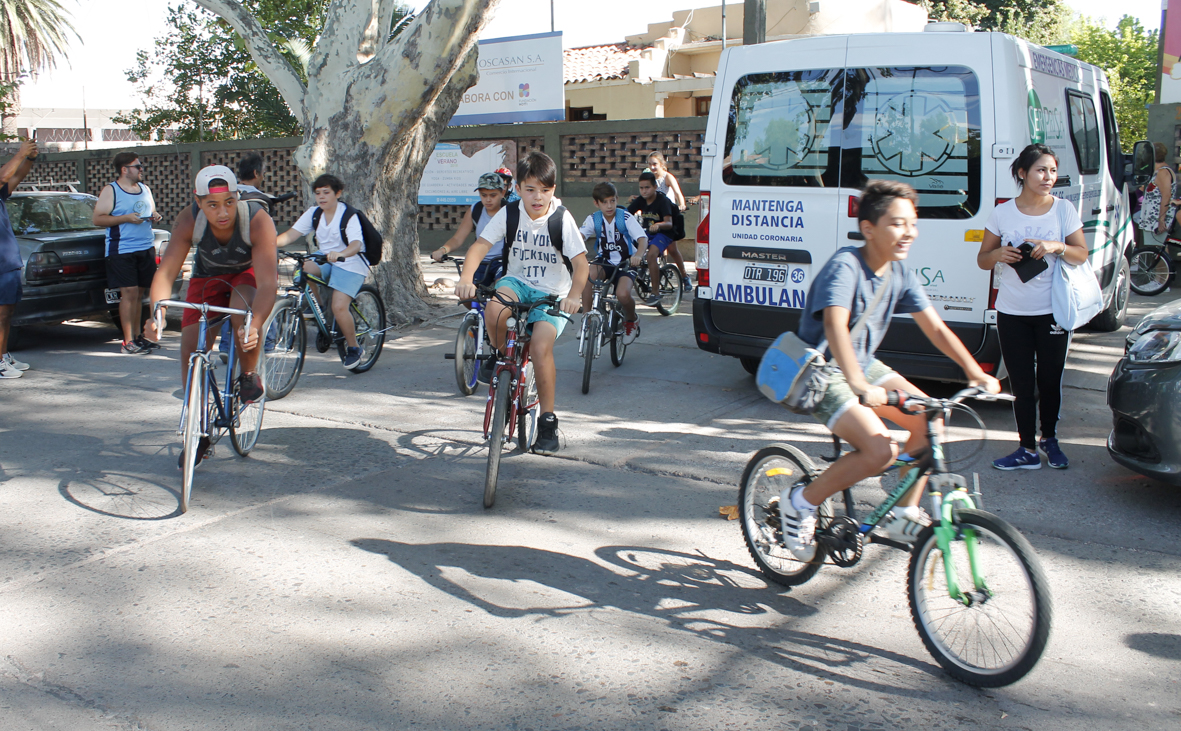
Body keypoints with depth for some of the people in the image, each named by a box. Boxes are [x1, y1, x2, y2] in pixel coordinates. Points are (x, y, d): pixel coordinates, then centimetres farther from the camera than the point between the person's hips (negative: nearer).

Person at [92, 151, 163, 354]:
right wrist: (126, 218, -18)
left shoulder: (145, 189, 15)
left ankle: (137, 336, 18)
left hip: (146, 248, 6)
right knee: (129, 292, -10)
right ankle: (128, 342, -8)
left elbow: (152, 210, 28)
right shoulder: (110, 191, -3)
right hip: (122, 250, -6)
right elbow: (97, 219, -9)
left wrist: (155, 216, 3)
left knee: (139, 293, 10)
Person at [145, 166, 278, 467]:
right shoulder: (189, 220, -28)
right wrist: (157, 314, -49)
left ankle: (250, 374, -7)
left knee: (242, 310, -37)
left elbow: (266, 282, -42)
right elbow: (165, 272, -30)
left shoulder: (258, 221, -35)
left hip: (251, 272, -3)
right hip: (209, 274, 3)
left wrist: (254, 326, -59)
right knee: (190, 348, -7)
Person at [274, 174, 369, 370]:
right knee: (303, 267, -26)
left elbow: (356, 244, -31)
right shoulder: (313, 213, 0)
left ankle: (353, 347, 2)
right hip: (324, 260, 6)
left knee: (339, 306, -21)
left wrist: (340, 253, -52)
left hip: (350, 264, -6)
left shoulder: (349, 216, -16)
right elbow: (291, 234, -7)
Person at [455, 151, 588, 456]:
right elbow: (480, 246, -14)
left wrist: (573, 296, -40)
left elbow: (580, 262, -21)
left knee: (540, 347, -24)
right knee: (494, 311, -33)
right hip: (517, 282, 2)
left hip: (552, 294, -2)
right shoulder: (509, 213, -9)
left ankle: (548, 421, -8)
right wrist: (466, 278, -33)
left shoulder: (562, 218, -15)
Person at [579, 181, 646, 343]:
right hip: (604, 261, 2)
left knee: (623, 294, -28)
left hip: (625, 264, -2)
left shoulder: (626, 217, -12)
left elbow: (642, 238, -22)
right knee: (588, 274, -32)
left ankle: (631, 320, 9)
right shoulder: (593, 219, -5)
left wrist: (638, 254, -44)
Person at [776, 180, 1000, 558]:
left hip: (864, 365, 8)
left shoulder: (900, 272, -1)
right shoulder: (845, 265, -24)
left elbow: (936, 328, 1)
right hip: (821, 371, -8)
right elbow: (835, 325, -40)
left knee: (929, 420, -6)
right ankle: (800, 502, -4)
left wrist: (975, 373, -11)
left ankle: (904, 514, 11)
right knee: (881, 449, -24)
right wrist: (859, 385, -54)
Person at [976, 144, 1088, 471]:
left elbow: (1082, 255, 3)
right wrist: (999, 254, -16)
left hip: (1053, 312, 0)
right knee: (1022, 385, 2)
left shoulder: (1064, 210, 1)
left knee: (1050, 380, 9)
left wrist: (1056, 247, -16)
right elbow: (982, 260, 7)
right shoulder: (1003, 213, 1)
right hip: (1012, 313, 0)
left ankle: (1049, 438, 31)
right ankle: (1028, 450, 10)